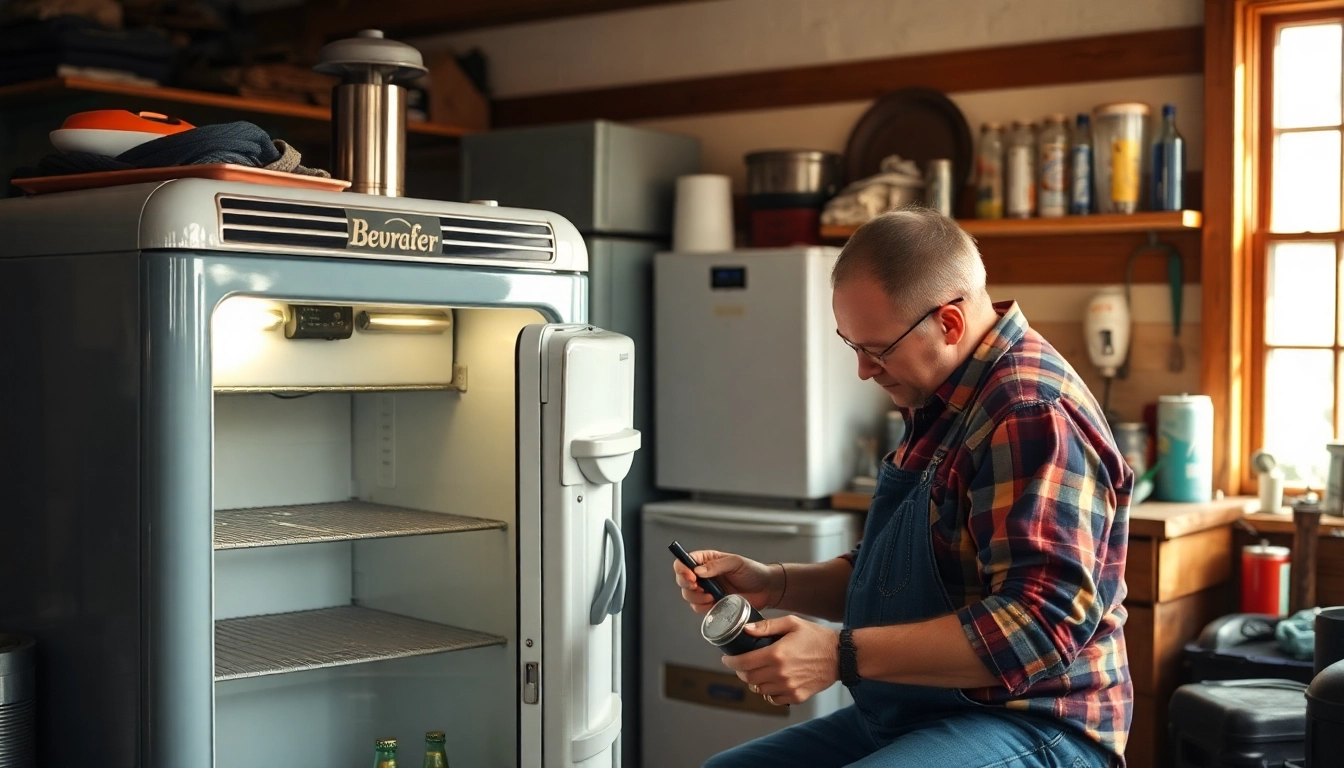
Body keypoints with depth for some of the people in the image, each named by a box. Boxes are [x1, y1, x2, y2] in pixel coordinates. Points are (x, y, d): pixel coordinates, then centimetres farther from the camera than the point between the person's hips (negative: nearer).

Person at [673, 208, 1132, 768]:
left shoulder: (1033, 414, -19)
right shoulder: (939, 407, 14)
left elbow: (1046, 622, -27)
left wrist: (842, 655, -28)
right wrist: (773, 585, 5)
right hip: (912, 716, 10)